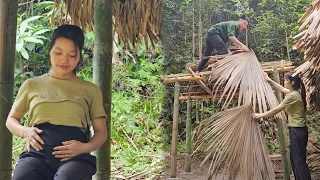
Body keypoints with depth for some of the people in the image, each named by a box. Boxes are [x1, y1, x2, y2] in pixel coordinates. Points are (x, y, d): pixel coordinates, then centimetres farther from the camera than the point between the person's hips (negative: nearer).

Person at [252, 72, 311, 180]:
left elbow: (276, 110, -15)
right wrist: (270, 81, 30)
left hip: (297, 131, -10)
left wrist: (260, 115, -5)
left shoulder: (292, 96, -20)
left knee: (299, 160, -5)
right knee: (295, 159, 16)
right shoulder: (296, 92, 8)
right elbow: (282, 89, 27)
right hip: (298, 130, 10)